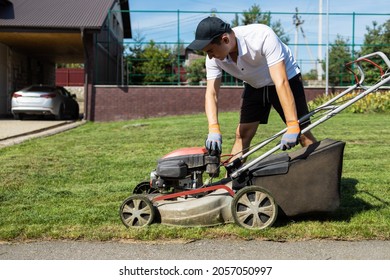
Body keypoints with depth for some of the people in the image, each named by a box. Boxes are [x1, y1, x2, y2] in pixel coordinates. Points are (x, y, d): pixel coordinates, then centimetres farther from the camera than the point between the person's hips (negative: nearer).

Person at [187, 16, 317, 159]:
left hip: (287, 78, -4)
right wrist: (214, 130, -41)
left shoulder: (262, 36, -37)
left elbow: (281, 82, -41)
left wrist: (292, 127, -46)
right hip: (254, 86, 5)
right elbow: (211, 94, -23)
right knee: (242, 135, -2)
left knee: (301, 133, -12)